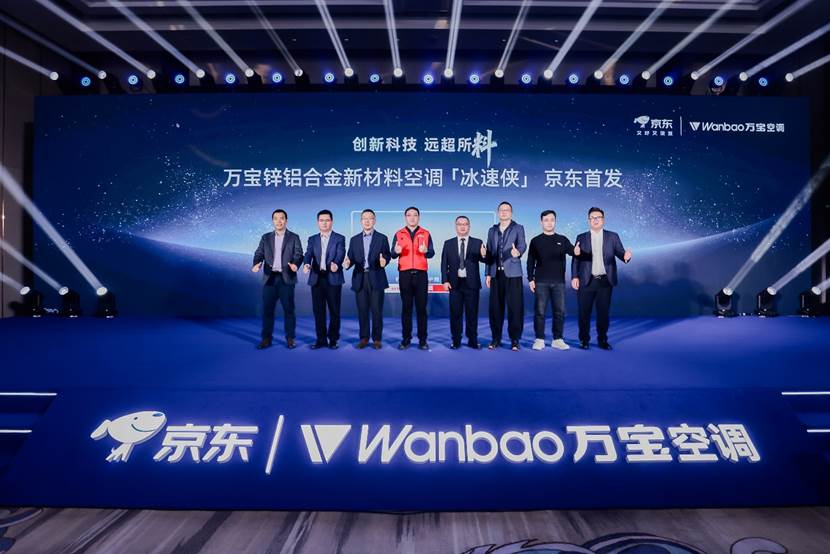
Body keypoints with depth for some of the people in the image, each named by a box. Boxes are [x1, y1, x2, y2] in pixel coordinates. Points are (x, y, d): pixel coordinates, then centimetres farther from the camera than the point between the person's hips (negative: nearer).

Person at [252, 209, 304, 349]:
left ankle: (290, 338, 11)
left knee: (289, 309, 1)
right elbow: (259, 253, 7)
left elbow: (299, 255, -3)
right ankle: (266, 338, 11)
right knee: (267, 309, 3)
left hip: (286, 278, -2)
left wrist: (295, 264, -25)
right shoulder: (266, 237, 14)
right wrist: (256, 264, -15)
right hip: (269, 278, 2)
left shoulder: (294, 237, 6)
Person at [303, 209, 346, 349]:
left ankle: (333, 339, 12)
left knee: (334, 310, 1)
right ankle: (321, 339, 15)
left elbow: (340, 254, -11)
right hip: (316, 278, 3)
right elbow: (308, 254, -1)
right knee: (318, 310, 6)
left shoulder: (339, 238, 3)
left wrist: (335, 264, -34)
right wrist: (306, 264, -24)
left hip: (333, 278, -3)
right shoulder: (312, 239, 13)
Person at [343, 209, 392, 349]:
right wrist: (347, 263, -13)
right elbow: (351, 257, 9)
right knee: (362, 310, 6)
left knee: (377, 310, -1)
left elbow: (387, 255, 0)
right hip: (360, 278, 2)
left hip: (376, 278, -2)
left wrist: (384, 260, -22)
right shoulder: (354, 239, 13)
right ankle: (364, 338, 16)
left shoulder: (382, 238, 6)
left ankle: (377, 339, 10)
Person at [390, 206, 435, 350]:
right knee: (406, 307, 3)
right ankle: (405, 339, 7)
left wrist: (426, 251, -20)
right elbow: (393, 254, 4)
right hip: (404, 274, 1)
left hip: (421, 274, 0)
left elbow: (432, 253, 1)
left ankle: (422, 340, 3)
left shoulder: (426, 233, 9)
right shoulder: (398, 234, 11)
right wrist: (396, 251, -18)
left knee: (421, 307, 0)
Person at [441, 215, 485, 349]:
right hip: (455, 283, 1)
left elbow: (484, 260, -5)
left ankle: (472, 340, 13)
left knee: (472, 313, 4)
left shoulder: (477, 243, 5)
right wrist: (445, 281, -4)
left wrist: (483, 255, -29)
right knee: (455, 313, 4)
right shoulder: (448, 243, 8)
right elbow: (444, 264, 6)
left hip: (471, 283, -1)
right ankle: (456, 341, 12)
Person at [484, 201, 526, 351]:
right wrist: (488, 273, 10)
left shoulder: (518, 228, 5)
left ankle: (514, 340, 4)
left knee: (515, 307, -5)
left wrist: (518, 252, -37)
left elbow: (522, 245, -13)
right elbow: (490, 253, 16)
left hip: (513, 274, -3)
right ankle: (496, 338, 14)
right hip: (496, 274, 3)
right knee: (495, 307, 3)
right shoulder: (492, 230, 16)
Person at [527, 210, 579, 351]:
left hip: (559, 281, 2)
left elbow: (571, 250, -7)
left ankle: (558, 340, 12)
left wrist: (576, 251, -31)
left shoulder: (563, 240, 9)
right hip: (541, 282, -1)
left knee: (560, 311, 3)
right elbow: (530, 261, 4)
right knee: (540, 311, -1)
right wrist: (530, 279, -3)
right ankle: (539, 340, 6)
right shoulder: (535, 241, 6)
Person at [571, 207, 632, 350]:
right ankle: (584, 340, 14)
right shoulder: (581, 238, 8)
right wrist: (574, 277, -7)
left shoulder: (613, 237, 9)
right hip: (586, 281, 0)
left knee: (603, 312, 5)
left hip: (605, 281, 1)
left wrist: (626, 255, -24)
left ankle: (602, 340, 17)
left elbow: (620, 253, 0)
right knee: (584, 312, 3)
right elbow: (575, 259, 3)